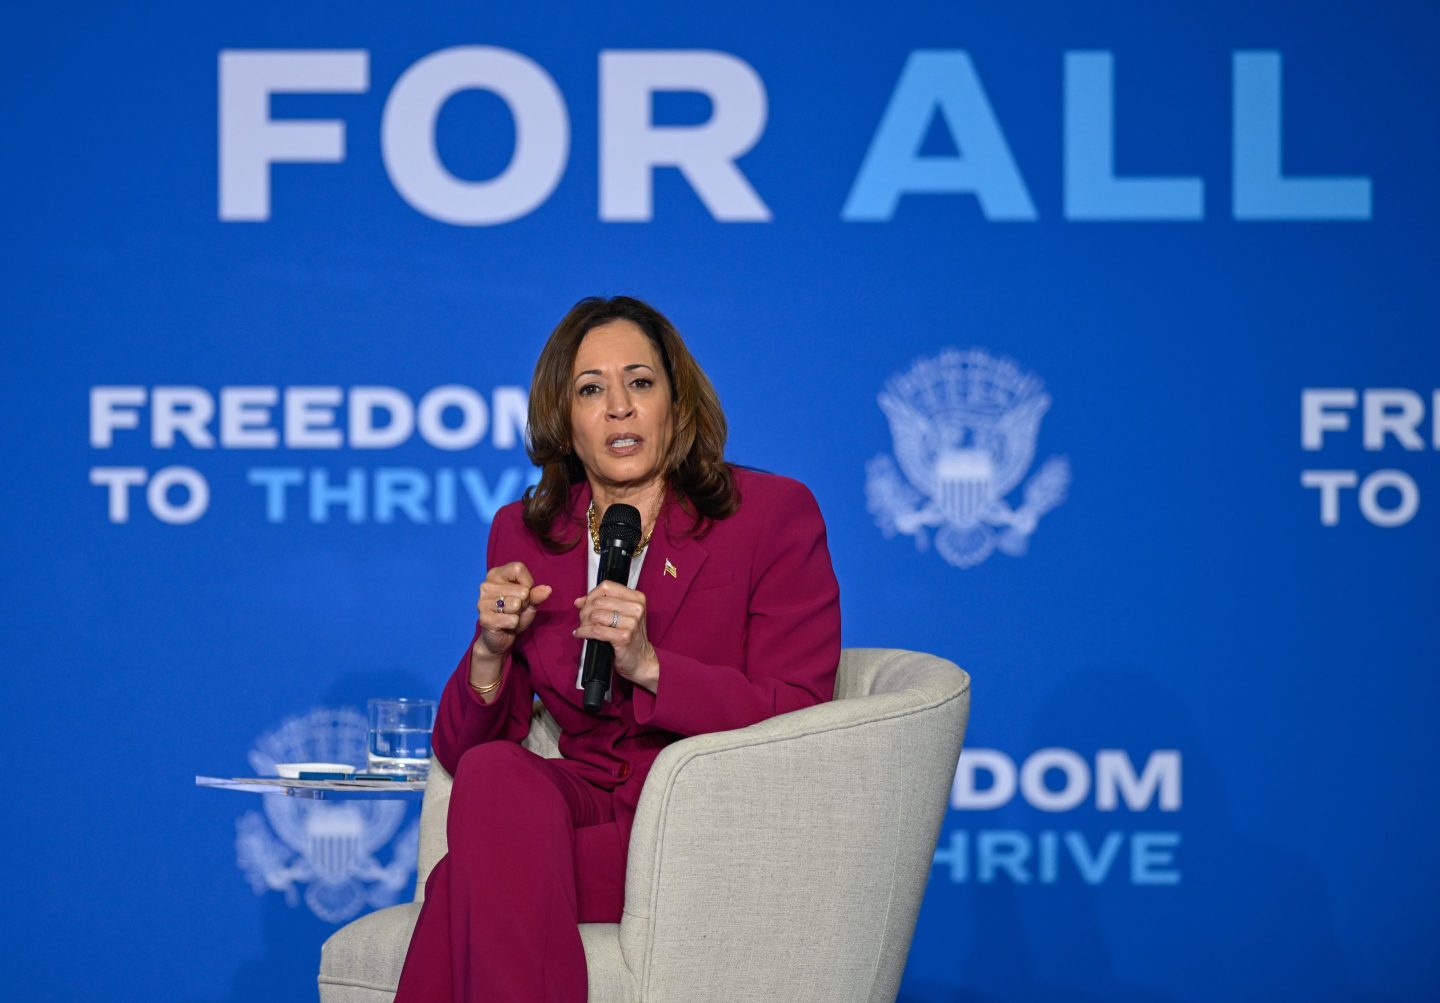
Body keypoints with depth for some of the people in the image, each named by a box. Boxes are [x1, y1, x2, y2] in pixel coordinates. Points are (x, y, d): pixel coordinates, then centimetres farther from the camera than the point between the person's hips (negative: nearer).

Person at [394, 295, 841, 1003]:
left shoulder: (773, 515, -1)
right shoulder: (523, 533, 11)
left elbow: (798, 720, -9)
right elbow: (462, 752, 9)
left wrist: (648, 665, -21)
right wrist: (491, 651, -12)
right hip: (584, 798, 5)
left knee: (472, 884, -28)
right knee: (494, 773, -31)